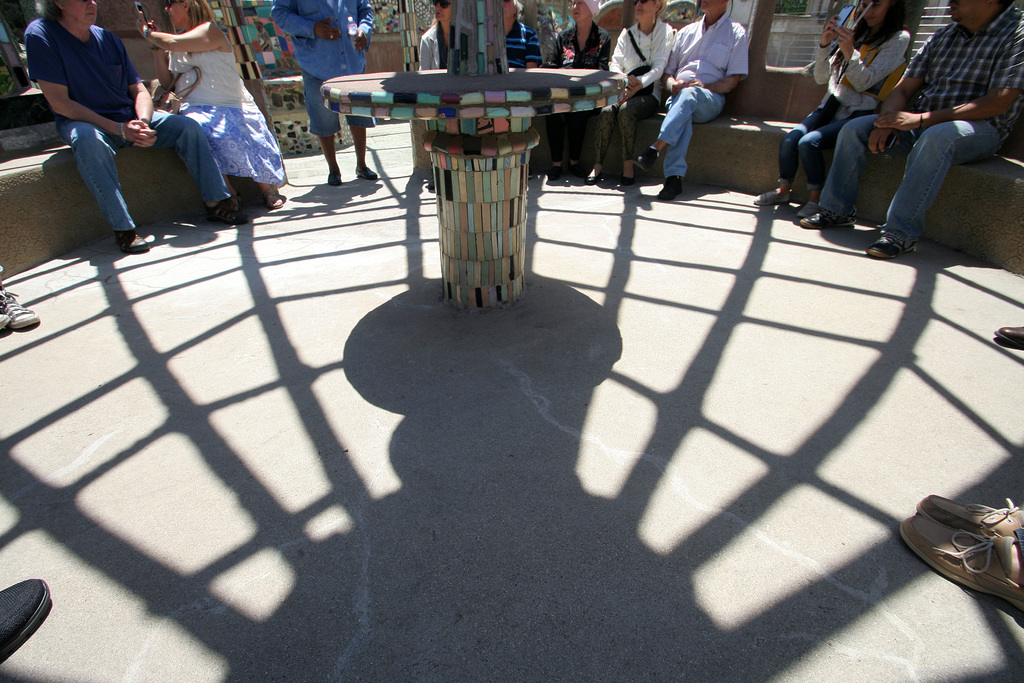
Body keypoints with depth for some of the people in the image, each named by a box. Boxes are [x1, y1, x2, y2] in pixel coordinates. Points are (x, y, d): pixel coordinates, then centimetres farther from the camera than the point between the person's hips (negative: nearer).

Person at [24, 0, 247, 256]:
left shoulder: (108, 39, 5)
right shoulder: (41, 35, -10)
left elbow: (139, 90, 5)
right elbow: (60, 102, -16)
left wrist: (143, 122, -18)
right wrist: (119, 129, -25)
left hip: (130, 120, 5)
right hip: (84, 122, -5)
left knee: (188, 126, -14)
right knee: (87, 139, -40)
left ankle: (216, 203, -11)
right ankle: (122, 228, -38)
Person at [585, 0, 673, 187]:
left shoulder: (665, 33, 5)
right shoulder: (627, 33, 17)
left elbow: (659, 68, -8)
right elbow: (615, 63, 4)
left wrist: (638, 84, -27)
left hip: (648, 93, -3)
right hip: (623, 90, 3)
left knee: (626, 110, -35)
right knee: (606, 111, -30)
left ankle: (628, 167, -31)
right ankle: (598, 165, -26)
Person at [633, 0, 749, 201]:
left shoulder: (736, 33, 13)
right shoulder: (686, 31, 25)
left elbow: (733, 79, 4)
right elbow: (668, 72, 21)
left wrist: (705, 87, -15)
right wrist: (673, 84, -4)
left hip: (710, 100, -2)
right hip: (679, 96, 2)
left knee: (689, 94, -38)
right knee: (683, 116, -35)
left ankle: (655, 148, -48)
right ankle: (674, 177, -47)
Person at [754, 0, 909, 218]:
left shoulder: (898, 39, 0)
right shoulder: (854, 34, 18)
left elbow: (863, 83, -11)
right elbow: (821, 77, 11)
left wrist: (849, 52, -25)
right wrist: (824, 44, -4)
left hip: (856, 114, -5)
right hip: (830, 107, 5)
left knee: (809, 142, -30)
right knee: (789, 141, -21)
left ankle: (817, 198, -16)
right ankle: (783, 190, -3)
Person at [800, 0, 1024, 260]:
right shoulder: (943, 35, 13)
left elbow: (997, 103, -18)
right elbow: (904, 89, 8)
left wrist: (922, 119, -25)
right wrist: (889, 121, -14)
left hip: (980, 128, -6)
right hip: (922, 123, 6)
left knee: (935, 137, -39)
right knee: (854, 129, -9)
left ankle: (901, 232, -38)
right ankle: (837, 210, -7)